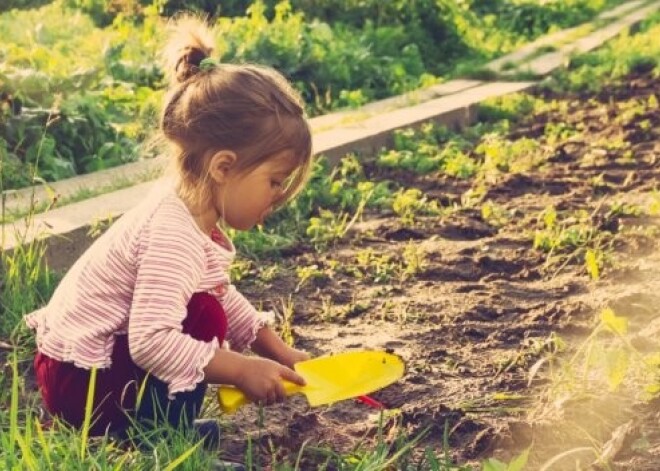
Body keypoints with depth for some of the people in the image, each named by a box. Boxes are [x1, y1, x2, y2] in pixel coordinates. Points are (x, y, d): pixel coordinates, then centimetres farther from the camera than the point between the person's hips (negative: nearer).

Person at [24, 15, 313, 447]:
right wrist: (242, 369, -28)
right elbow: (152, 341, -36)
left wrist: (278, 351, 8)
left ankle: (166, 422, 8)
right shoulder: (174, 236, -29)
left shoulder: (197, 218, 1)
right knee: (204, 318, -20)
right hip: (79, 381, -10)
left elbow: (226, 297, 16)